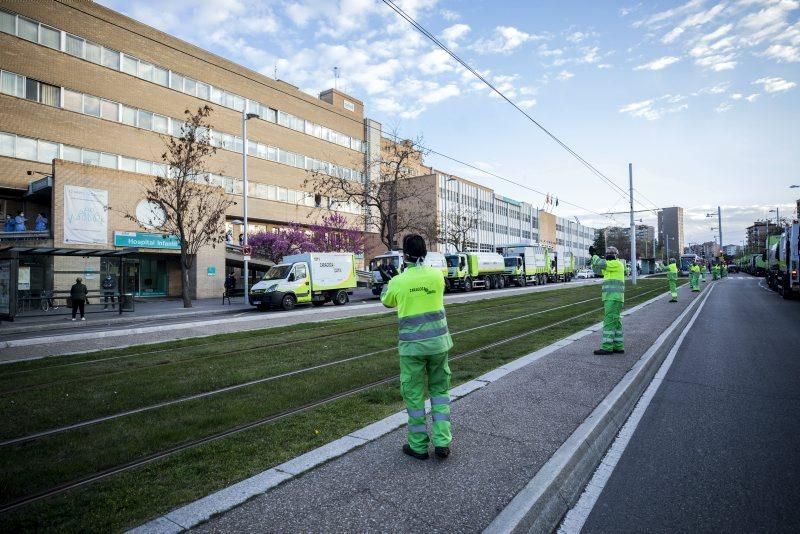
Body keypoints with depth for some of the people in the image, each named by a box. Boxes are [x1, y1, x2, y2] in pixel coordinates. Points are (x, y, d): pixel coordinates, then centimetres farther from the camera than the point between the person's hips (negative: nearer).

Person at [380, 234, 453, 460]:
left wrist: (388, 280, 28)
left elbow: (387, 302, 12)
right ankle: (442, 443, 17)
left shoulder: (398, 282, -9)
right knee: (440, 390, 17)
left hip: (412, 346, -3)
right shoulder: (437, 275, -3)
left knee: (414, 395, 10)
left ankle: (418, 447, 21)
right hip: (438, 342, 3)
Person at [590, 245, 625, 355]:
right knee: (615, 322, 11)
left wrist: (594, 254, -3)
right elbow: (597, 270, 20)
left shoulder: (617, 264, -9)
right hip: (611, 298, 10)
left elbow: (600, 263, -19)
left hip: (613, 298, -10)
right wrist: (594, 256, 7)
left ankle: (607, 347, -8)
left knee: (609, 321, -10)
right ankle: (618, 347, 16)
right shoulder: (609, 267, 21)